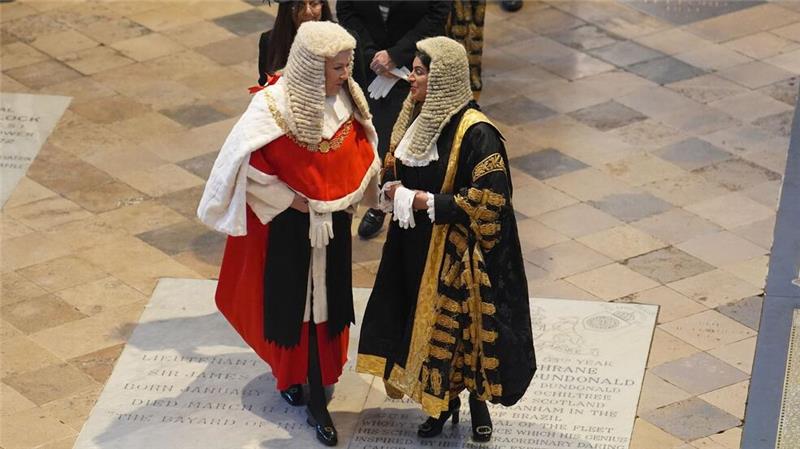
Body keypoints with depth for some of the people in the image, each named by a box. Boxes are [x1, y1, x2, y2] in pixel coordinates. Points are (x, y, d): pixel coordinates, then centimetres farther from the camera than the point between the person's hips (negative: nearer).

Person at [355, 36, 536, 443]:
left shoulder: (474, 131, -23)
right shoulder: (417, 116, 2)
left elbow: (491, 196, -24)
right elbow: (395, 164, 16)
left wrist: (428, 201, -22)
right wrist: (392, 189, -7)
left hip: (456, 250, -7)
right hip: (416, 244, 7)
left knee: (462, 322, 7)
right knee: (427, 320, 16)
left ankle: (478, 401, 29)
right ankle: (443, 400, 33)